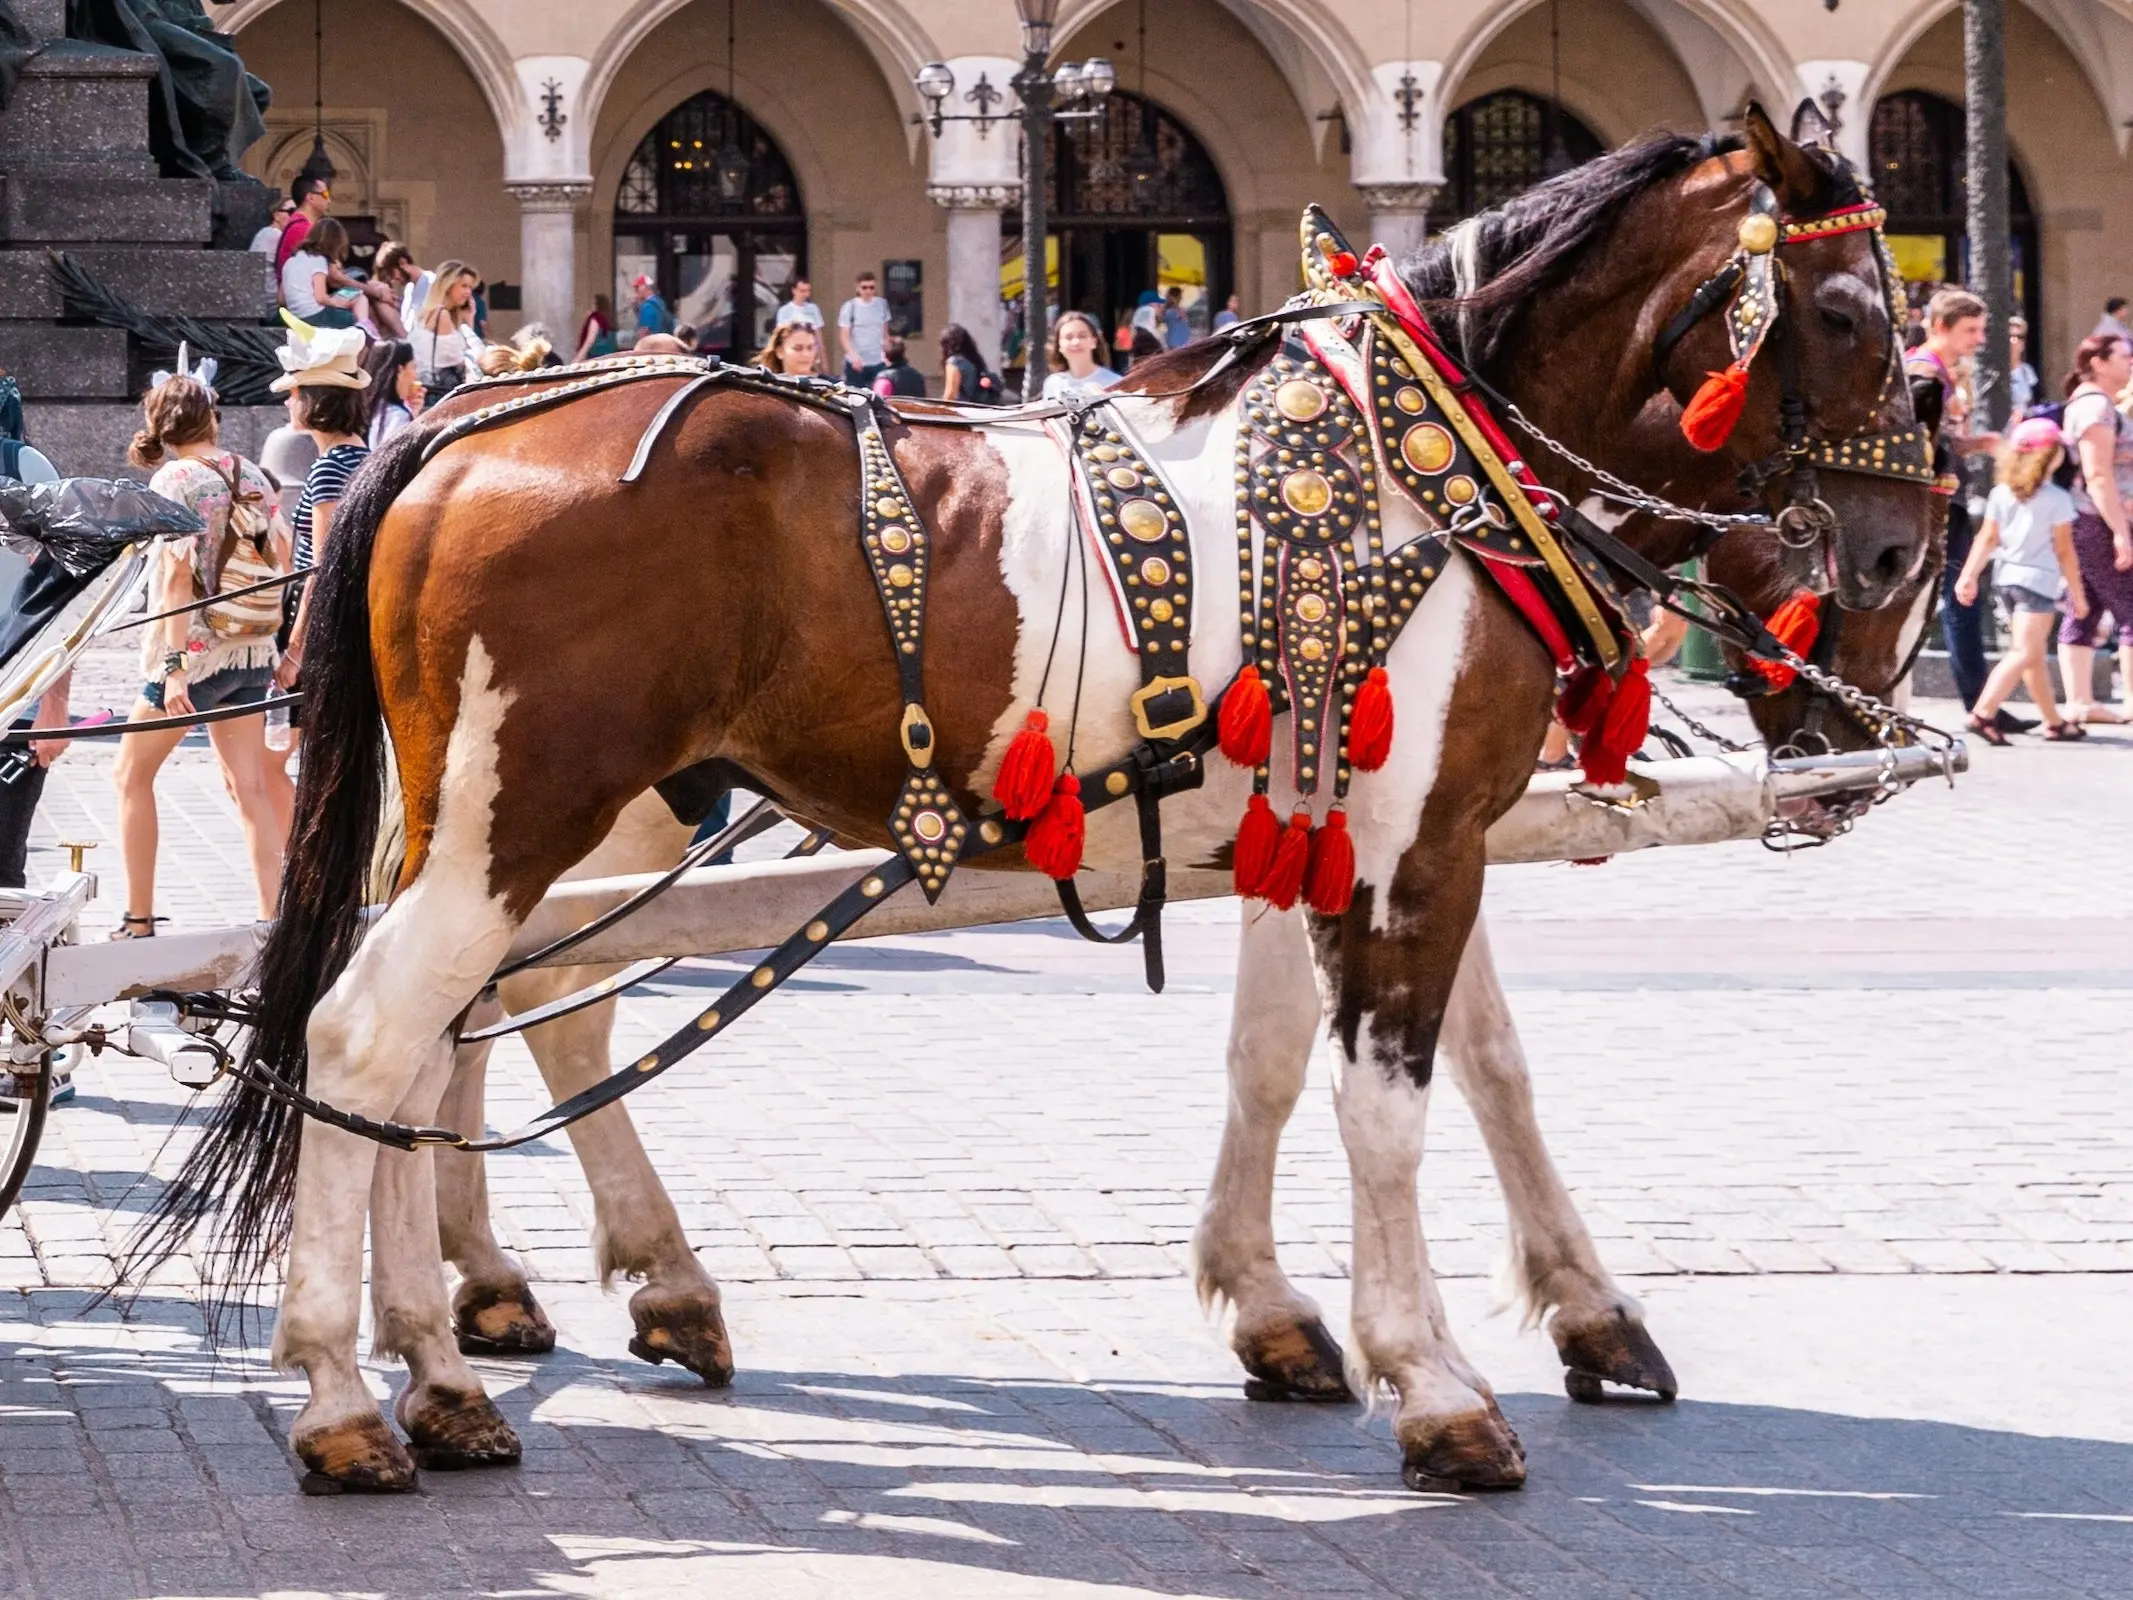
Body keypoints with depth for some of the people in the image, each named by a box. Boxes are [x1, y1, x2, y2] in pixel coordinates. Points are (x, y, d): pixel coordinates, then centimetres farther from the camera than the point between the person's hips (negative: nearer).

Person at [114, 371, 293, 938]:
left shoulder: (175, 478, -11)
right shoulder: (252, 475, 5)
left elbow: (178, 576, -17)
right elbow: (284, 560, 9)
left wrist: (174, 665, -18)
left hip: (196, 650, -5)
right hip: (253, 653, 5)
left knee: (131, 773, 9)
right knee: (249, 785, 7)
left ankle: (139, 919, 7)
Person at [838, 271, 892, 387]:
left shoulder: (882, 304, 6)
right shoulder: (849, 307, -5)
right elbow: (844, 336, -9)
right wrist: (853, 354, -25)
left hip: (879, 362, 2)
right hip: (856, 363, -2)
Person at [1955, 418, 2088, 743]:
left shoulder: (2001, 492, 6)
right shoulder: (2057, 499, -10)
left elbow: (1987, 538, 2)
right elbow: (2064, 551, -8)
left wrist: (1969, 575, 3)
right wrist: (2078, 593, -1)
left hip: (2006, 577, 7)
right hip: (2038, 579, -7)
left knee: (2034, 655, 16)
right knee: (2023, 653, -12)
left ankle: (2054, 721, 25)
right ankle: (1984, 713, -27)